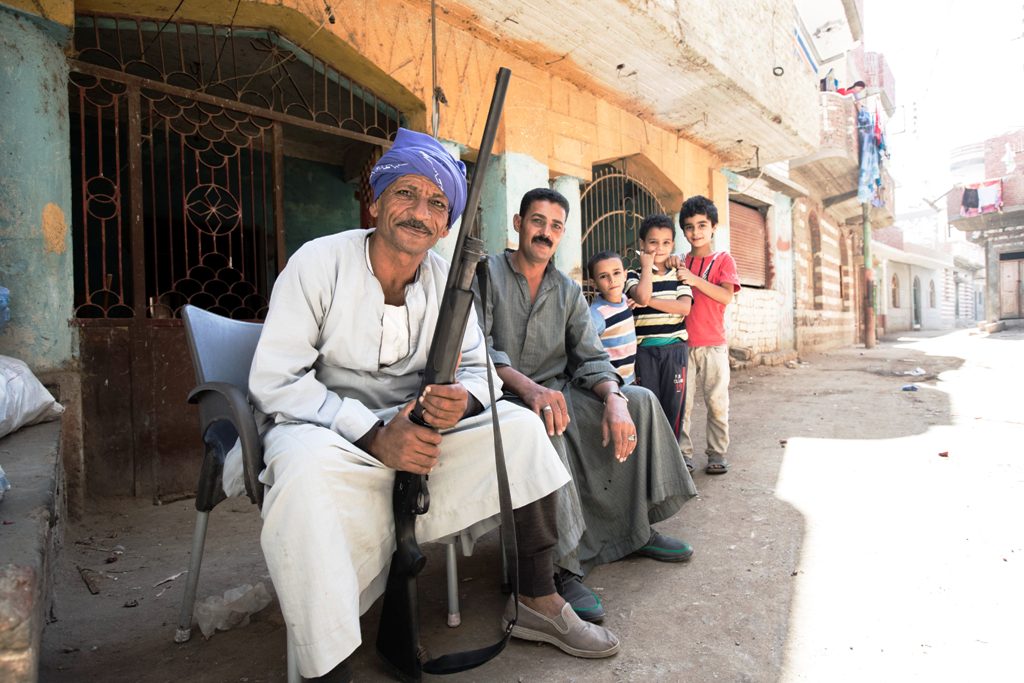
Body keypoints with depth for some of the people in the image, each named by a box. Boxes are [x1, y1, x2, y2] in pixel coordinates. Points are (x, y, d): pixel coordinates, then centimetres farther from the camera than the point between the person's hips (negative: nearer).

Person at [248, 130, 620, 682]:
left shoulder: (448, 278, 1)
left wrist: (460, 401, -24)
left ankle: (536, 603, 3)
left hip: (414, 426, 5)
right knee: (305, 469, -38)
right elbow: (274, 381, -17)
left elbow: (477, 367, 3)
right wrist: (374, 434, -28)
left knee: (520, 426, -10)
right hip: (322, 428, -4)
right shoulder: (319, 262, -12)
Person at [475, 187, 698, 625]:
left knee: (639, 401, -9)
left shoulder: (568, 292, 14)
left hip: (556, 391, 6)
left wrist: (614, 399, -18)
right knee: (544, 424, -37)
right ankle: (563, 567, -28)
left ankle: (634, 528, 1)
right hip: (501, 397, -6)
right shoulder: (485, 273, -2)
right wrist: (527, 386, -33)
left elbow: (591, 357, 5)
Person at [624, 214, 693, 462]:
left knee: (674, 401, 5)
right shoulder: (635, 275, 3)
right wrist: (647, 266, -9)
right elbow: (642, 296, -20)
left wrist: (650, 302, -13)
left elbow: (684, 307, -9)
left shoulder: (678, 276, 9)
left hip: (674, 348, 2)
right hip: (644, 349, -2)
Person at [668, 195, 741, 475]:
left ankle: (717, 454, 13)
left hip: (713, 345, -2)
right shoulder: (681, 262, 12)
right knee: (682, 401, 2)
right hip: (683, 344, 2)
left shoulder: (723, 259, 2)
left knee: (717, 401, 2)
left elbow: (726, 296, -12)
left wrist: (694, 279, -21)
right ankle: (683, 453, 11)